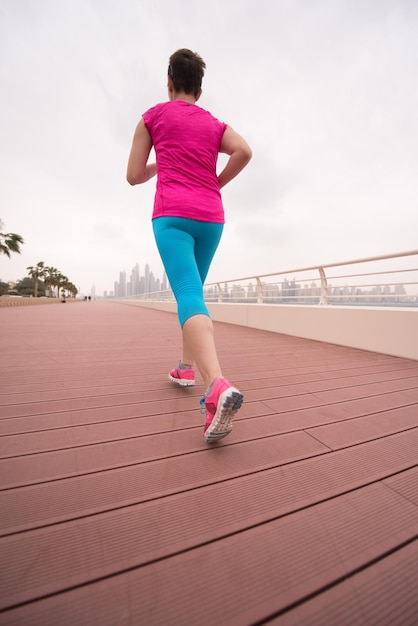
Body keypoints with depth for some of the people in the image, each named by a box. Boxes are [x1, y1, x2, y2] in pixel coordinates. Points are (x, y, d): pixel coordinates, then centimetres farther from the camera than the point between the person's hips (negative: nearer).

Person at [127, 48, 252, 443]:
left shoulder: (153, 116, 16)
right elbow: (244, 151, 2)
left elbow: (134, 176, 12)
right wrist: (217, 184, 15)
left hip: (172, 214, -4)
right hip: (212, 217, 4)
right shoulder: (215, 123, 22)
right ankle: (186, 367, 23)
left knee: (189, 297, -18)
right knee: (192, 291, 15)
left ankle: (218, 385, -38)